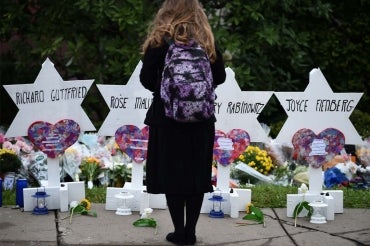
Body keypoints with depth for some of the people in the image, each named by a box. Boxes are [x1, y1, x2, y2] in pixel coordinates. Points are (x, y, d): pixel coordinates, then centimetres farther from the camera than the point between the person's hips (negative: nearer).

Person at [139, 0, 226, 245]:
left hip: (167, 117, -3)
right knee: (197, 173, 10)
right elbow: (220, 77, 6)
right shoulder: (207, 41, 2)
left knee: (171, 173, 6)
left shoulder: (160, 40, -7)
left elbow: (147, 79, -6)